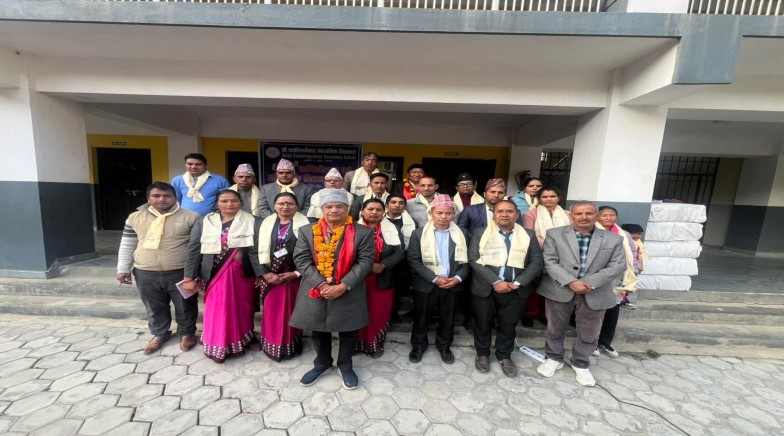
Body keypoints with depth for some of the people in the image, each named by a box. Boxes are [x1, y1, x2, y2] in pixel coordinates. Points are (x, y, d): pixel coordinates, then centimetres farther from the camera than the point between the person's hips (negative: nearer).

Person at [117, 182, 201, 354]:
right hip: (146, 273, 3)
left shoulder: (191, 217, -8)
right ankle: (159, 334, 40)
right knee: (154, 307, 18)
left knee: (185, 306, 10)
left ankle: (187, 333, 31)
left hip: (180, 272, -3)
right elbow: (127, 245, 12)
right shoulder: (135, 218, 4)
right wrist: (123, 269, 9)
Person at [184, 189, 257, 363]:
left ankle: (239, 342, 32)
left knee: (240, 310, 11)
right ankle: (218, 347, 26)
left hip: (242, 275, 0)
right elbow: (194, 249, 1)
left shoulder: (250, 221, -3)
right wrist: (189, 277, -2)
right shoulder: (206, 221, 0)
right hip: (214, 275, 1)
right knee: (218, 312, 6)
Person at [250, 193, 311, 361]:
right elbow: (254, 252, 3)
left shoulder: (306, 225, -6)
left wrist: (296, 273, -13)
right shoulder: (263, 223, 4)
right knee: (271, 313, 12)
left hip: (294, 278, -2)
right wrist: (264, 273, -8)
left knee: (292, 313, 10)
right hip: (269, 278, 3)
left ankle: (291, 346, 28)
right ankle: (271, 345, 32)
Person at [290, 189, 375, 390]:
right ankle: (322, 363, 43)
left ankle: (345, 365, 38)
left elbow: (366, 261, -11)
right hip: (315, 293, 2)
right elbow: (301, 260, -5)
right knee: (319, 331, 18)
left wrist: (343, 286, -18)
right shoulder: (307, 231, 0)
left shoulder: (363, 233, -7)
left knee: (348, 332, 13)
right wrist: (321, 284, -16)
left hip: (349, 294, -1)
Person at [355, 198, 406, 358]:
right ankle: (357, 343, 29)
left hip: (383, 280, 1)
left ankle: (376, 344, 29)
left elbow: (400, 253, -3)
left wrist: (382, 265, -17)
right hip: (358, 279, -1)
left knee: (380, 313, 10)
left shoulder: (393, 230, 3)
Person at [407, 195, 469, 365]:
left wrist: (458, 277, -15)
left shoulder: (461, 235, 0)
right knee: (421, 317, 13)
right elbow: (414, 260, -11)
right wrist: (435, 278, -18)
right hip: (426, 284, -2)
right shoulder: (418, 234, -7)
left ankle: (444, 346, 40)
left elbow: (466, 260, 2)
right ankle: (418, 346, 36)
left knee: (447, 318, 17)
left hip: (452, 285, 2)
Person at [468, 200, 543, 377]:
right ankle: (482, 354, 34)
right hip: (485, 288, -1)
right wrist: (496, 282, -18)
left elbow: (537, 262, 0)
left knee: (508, 325, 15)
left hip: (516, 290, 2)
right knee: (482, 324, 11)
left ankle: (504, 356, 37)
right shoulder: (480, 233, 0)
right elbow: (474, 259, -9)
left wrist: (517, 283, -12)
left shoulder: (529, 235, 6)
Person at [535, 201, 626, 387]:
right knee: (555, 329, 13)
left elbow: (618, 265, -4)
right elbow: (550, 262, -8)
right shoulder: (555, 234, -3)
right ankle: (554, 358, 34)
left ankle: (580, 364, 37)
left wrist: (590, 282, -16)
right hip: (559, 291, -1)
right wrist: (570, 282, -20)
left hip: (594, 295, 1)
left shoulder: (614, 239, 2)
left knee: (589, 334, 14)